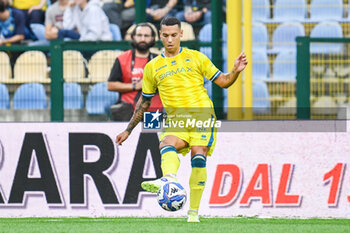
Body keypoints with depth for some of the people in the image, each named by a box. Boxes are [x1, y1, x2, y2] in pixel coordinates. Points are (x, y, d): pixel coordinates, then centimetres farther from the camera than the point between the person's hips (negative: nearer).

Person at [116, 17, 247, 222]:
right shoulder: (153, 67, 16)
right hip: (175, 120, 2)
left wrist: (236, 71, -9)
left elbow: (223, 81, 12)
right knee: (167, 146, -31)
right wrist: (128, 130, 24)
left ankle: (194, 212, -18)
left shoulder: (196, 58, 11)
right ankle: (169, 180, -61)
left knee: (198, 157, -21)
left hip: (202, 115, -2)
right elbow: (144, 101, 24)